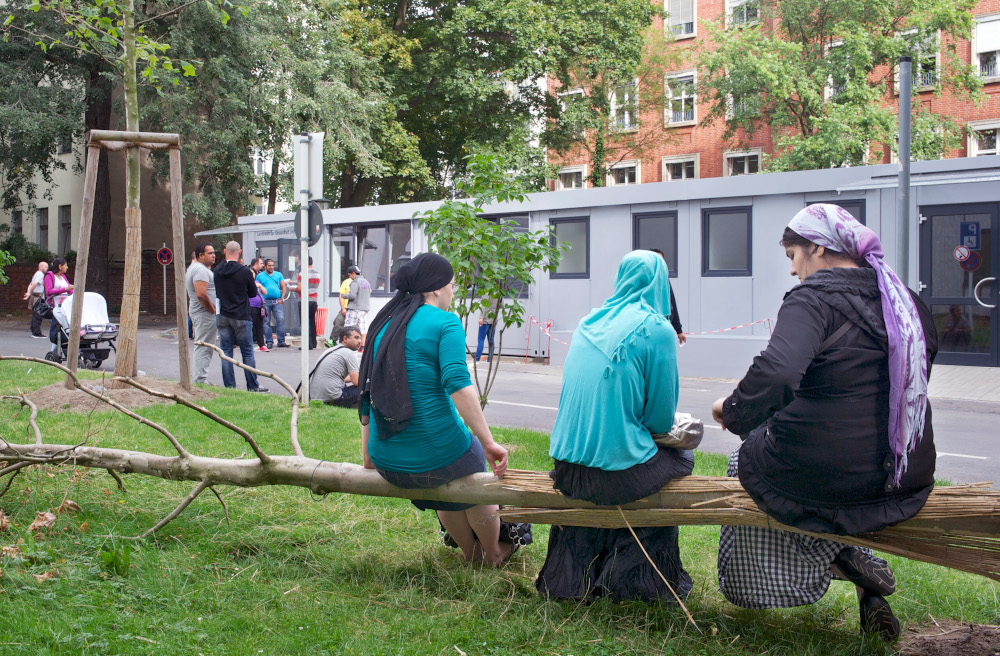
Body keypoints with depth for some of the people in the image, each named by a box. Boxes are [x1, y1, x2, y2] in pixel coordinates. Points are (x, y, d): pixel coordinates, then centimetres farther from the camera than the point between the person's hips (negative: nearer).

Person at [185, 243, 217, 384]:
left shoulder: (193, 268, 19)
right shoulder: (201, 269, -17)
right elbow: (201, 294, -27)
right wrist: (213, 310, -18)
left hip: (197, 313, 11)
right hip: (205, 314, -11)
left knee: (202, 348, 14)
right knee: (204, 348, -9)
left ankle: (200, 379, 18)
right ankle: (201, 380, -8)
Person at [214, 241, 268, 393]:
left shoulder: (217, 271, 0)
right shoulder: (245, 271, -11)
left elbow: (216, 292, 10)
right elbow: (253, 293, 0)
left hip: (223, 316, 3)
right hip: (241, 317, -3)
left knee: (226, 353, 7)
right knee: (247, 353, 4)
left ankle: (229, 387, 7)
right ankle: (253, 387, 9)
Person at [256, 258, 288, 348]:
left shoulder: (278, 274, 16)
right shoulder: (260, 276, 10)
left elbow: (284, 287, 14)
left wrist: (282, 298, 0)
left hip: (277, 301, 1)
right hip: (266, 301, -1)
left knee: (281, 319, -10)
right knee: (266, 322, -1)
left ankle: (281, 341, -5)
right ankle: (269, 342, 5)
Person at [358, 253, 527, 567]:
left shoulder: (384, 325, 10)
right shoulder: (445, 322, -9)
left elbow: (368, 391, 14)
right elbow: (457, 383, -22)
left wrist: (368, 452, 23)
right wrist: (488, 443, -20)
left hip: (387, 463, 6)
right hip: (435, 458, -6)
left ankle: (470, 552, 54)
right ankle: (493, 554, 46)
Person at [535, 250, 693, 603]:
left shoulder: (589, 322, 10)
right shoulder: (656, 329, -8)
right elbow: (662, 418, -5)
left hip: (568, 467, 6)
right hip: (619, 469, -6)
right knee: (680, 457, 23)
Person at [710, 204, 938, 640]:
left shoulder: (814, 297, -14)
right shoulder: (905, 300, 9)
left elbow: (776, 373, -32)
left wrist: (734, 411, -15)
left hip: (823, 479, -6)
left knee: (748, 454, 24)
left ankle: (840, 557, 7)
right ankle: (867, 592, 19)